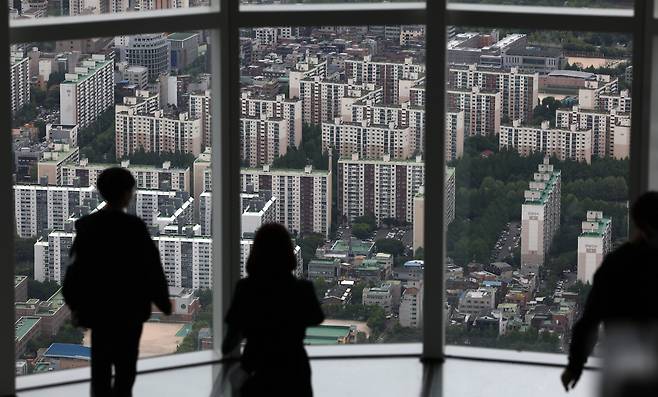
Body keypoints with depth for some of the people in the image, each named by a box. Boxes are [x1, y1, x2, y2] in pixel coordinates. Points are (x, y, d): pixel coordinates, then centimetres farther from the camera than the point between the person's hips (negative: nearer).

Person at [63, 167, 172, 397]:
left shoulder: (86, 226, -1)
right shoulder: (134, 227, -14)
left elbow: (76, 266, 3)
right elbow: (151, 267, -11)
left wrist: (74, 303, 14)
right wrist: (163, 300, 1)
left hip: (97, 307, 4)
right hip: (130, 307, -4)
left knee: (100, 364, 11)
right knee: (126, 364, 4)